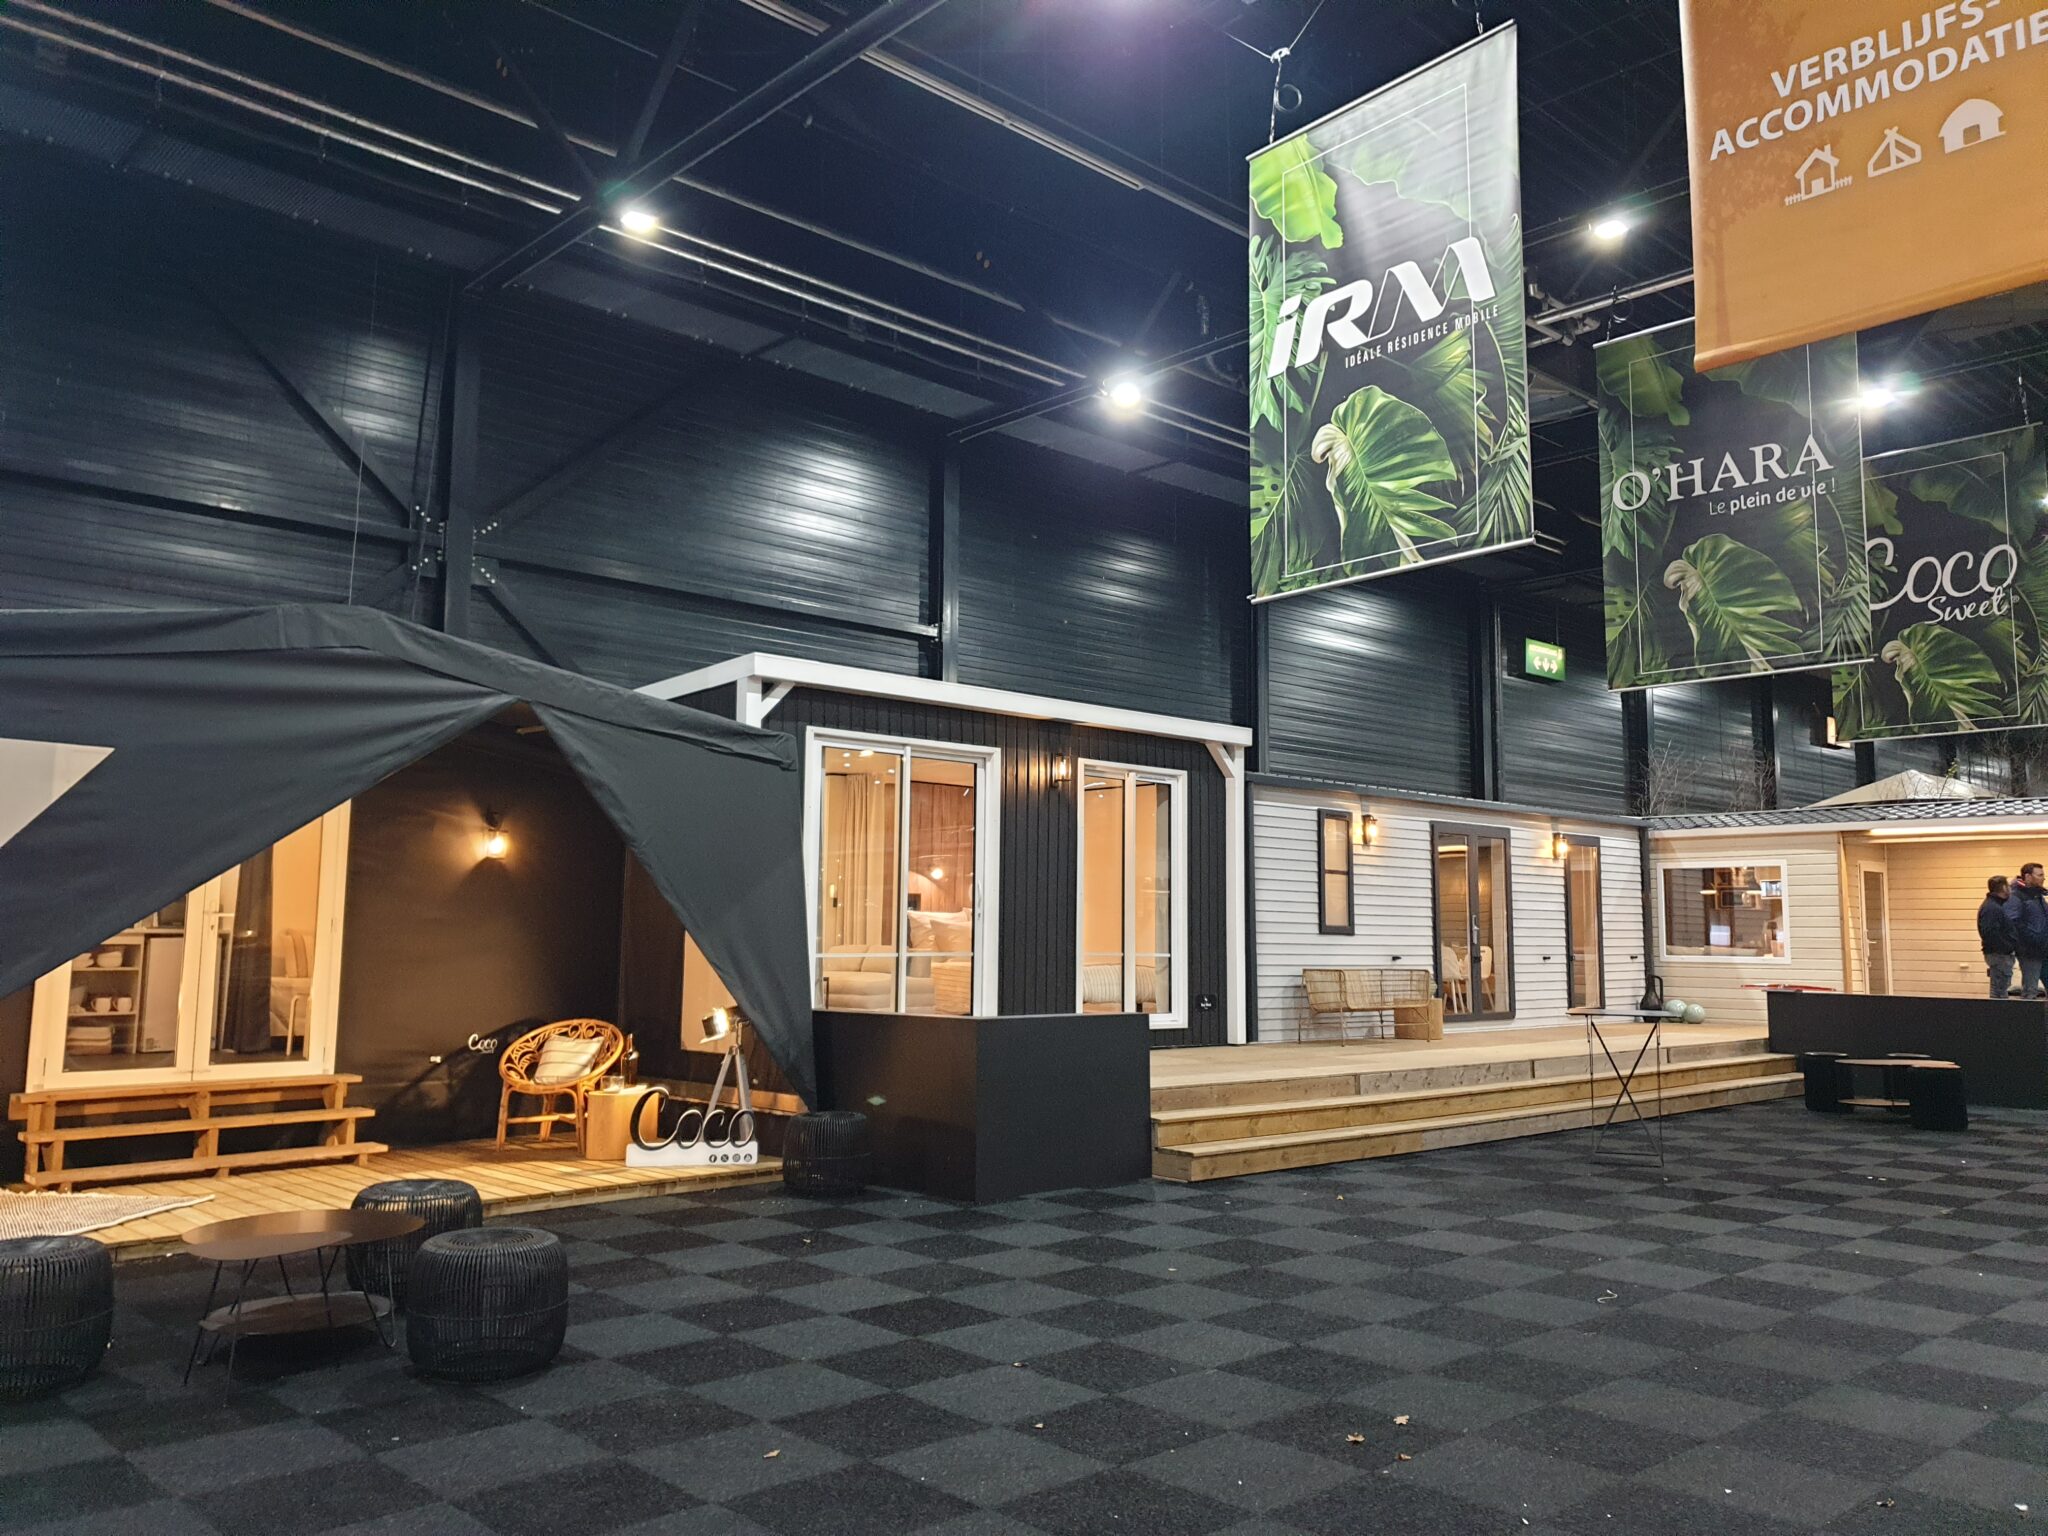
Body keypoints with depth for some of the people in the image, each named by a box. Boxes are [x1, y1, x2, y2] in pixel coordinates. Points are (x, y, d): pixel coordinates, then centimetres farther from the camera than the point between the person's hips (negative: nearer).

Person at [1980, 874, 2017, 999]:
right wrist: (2009, 949, -20)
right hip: (1998, 955, -10)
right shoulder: (1990, 908, -17)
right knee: (1999, 993, -5)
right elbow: (1990, 933, -24)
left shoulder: (2000, 905, 14)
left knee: (2000, 991, 15)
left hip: (2004, 955, 10)